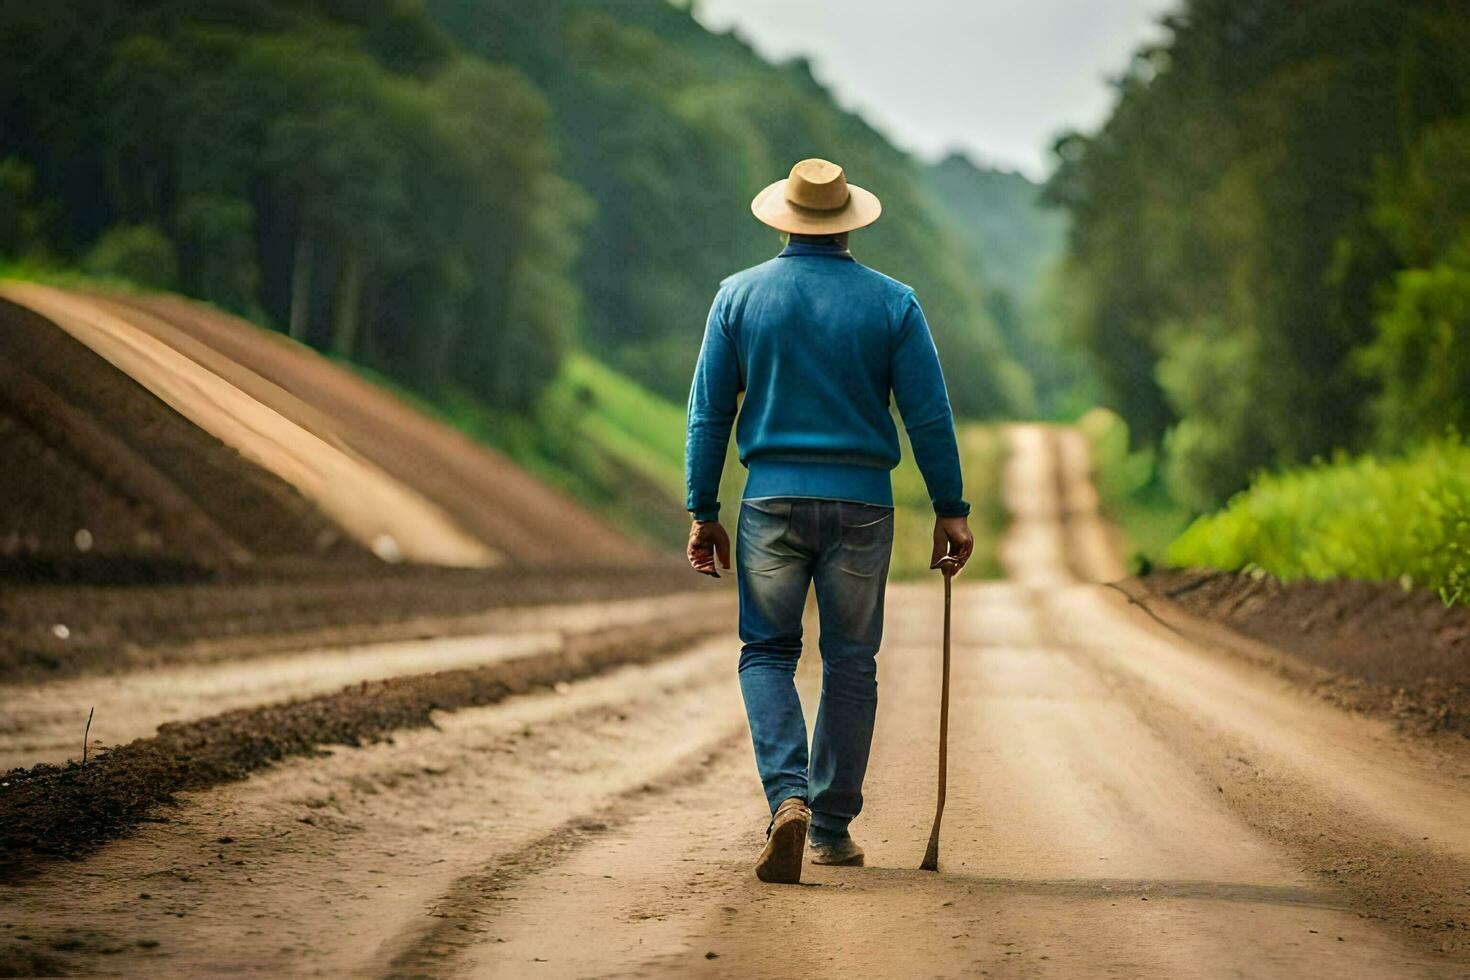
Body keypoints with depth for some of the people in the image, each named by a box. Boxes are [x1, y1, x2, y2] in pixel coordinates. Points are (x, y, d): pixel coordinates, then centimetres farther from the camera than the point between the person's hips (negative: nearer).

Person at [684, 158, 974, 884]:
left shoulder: (739, 295, 2)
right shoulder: (892, 303, 1)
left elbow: (709, 412, 2)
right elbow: (929, 415, -2)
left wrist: (703, 512, 7)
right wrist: (950, 510, 5)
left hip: (773, 498, 0)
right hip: (861, 501, 0)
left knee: (767, 653, 9)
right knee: (850, 662, 11)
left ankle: (788, 798, -14)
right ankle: (832, 828, 15)